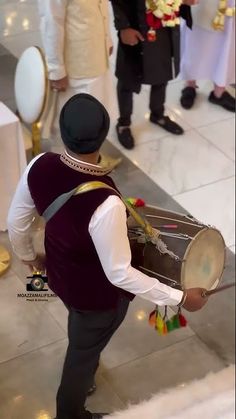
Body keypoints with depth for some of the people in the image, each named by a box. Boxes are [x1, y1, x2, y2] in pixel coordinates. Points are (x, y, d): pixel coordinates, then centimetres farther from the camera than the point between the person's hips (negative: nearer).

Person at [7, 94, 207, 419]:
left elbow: (16, 223, -7)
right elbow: (119, 273, -30)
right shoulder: (105, 204, -42)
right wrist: (179, 297, -20)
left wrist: (28, 256, 15)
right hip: (98, 295, -6)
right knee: (84, 352, 25)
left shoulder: (40, 166, -23)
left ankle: (82, 376, 70)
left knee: (82, 336, 38)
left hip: (59, 274, 6)